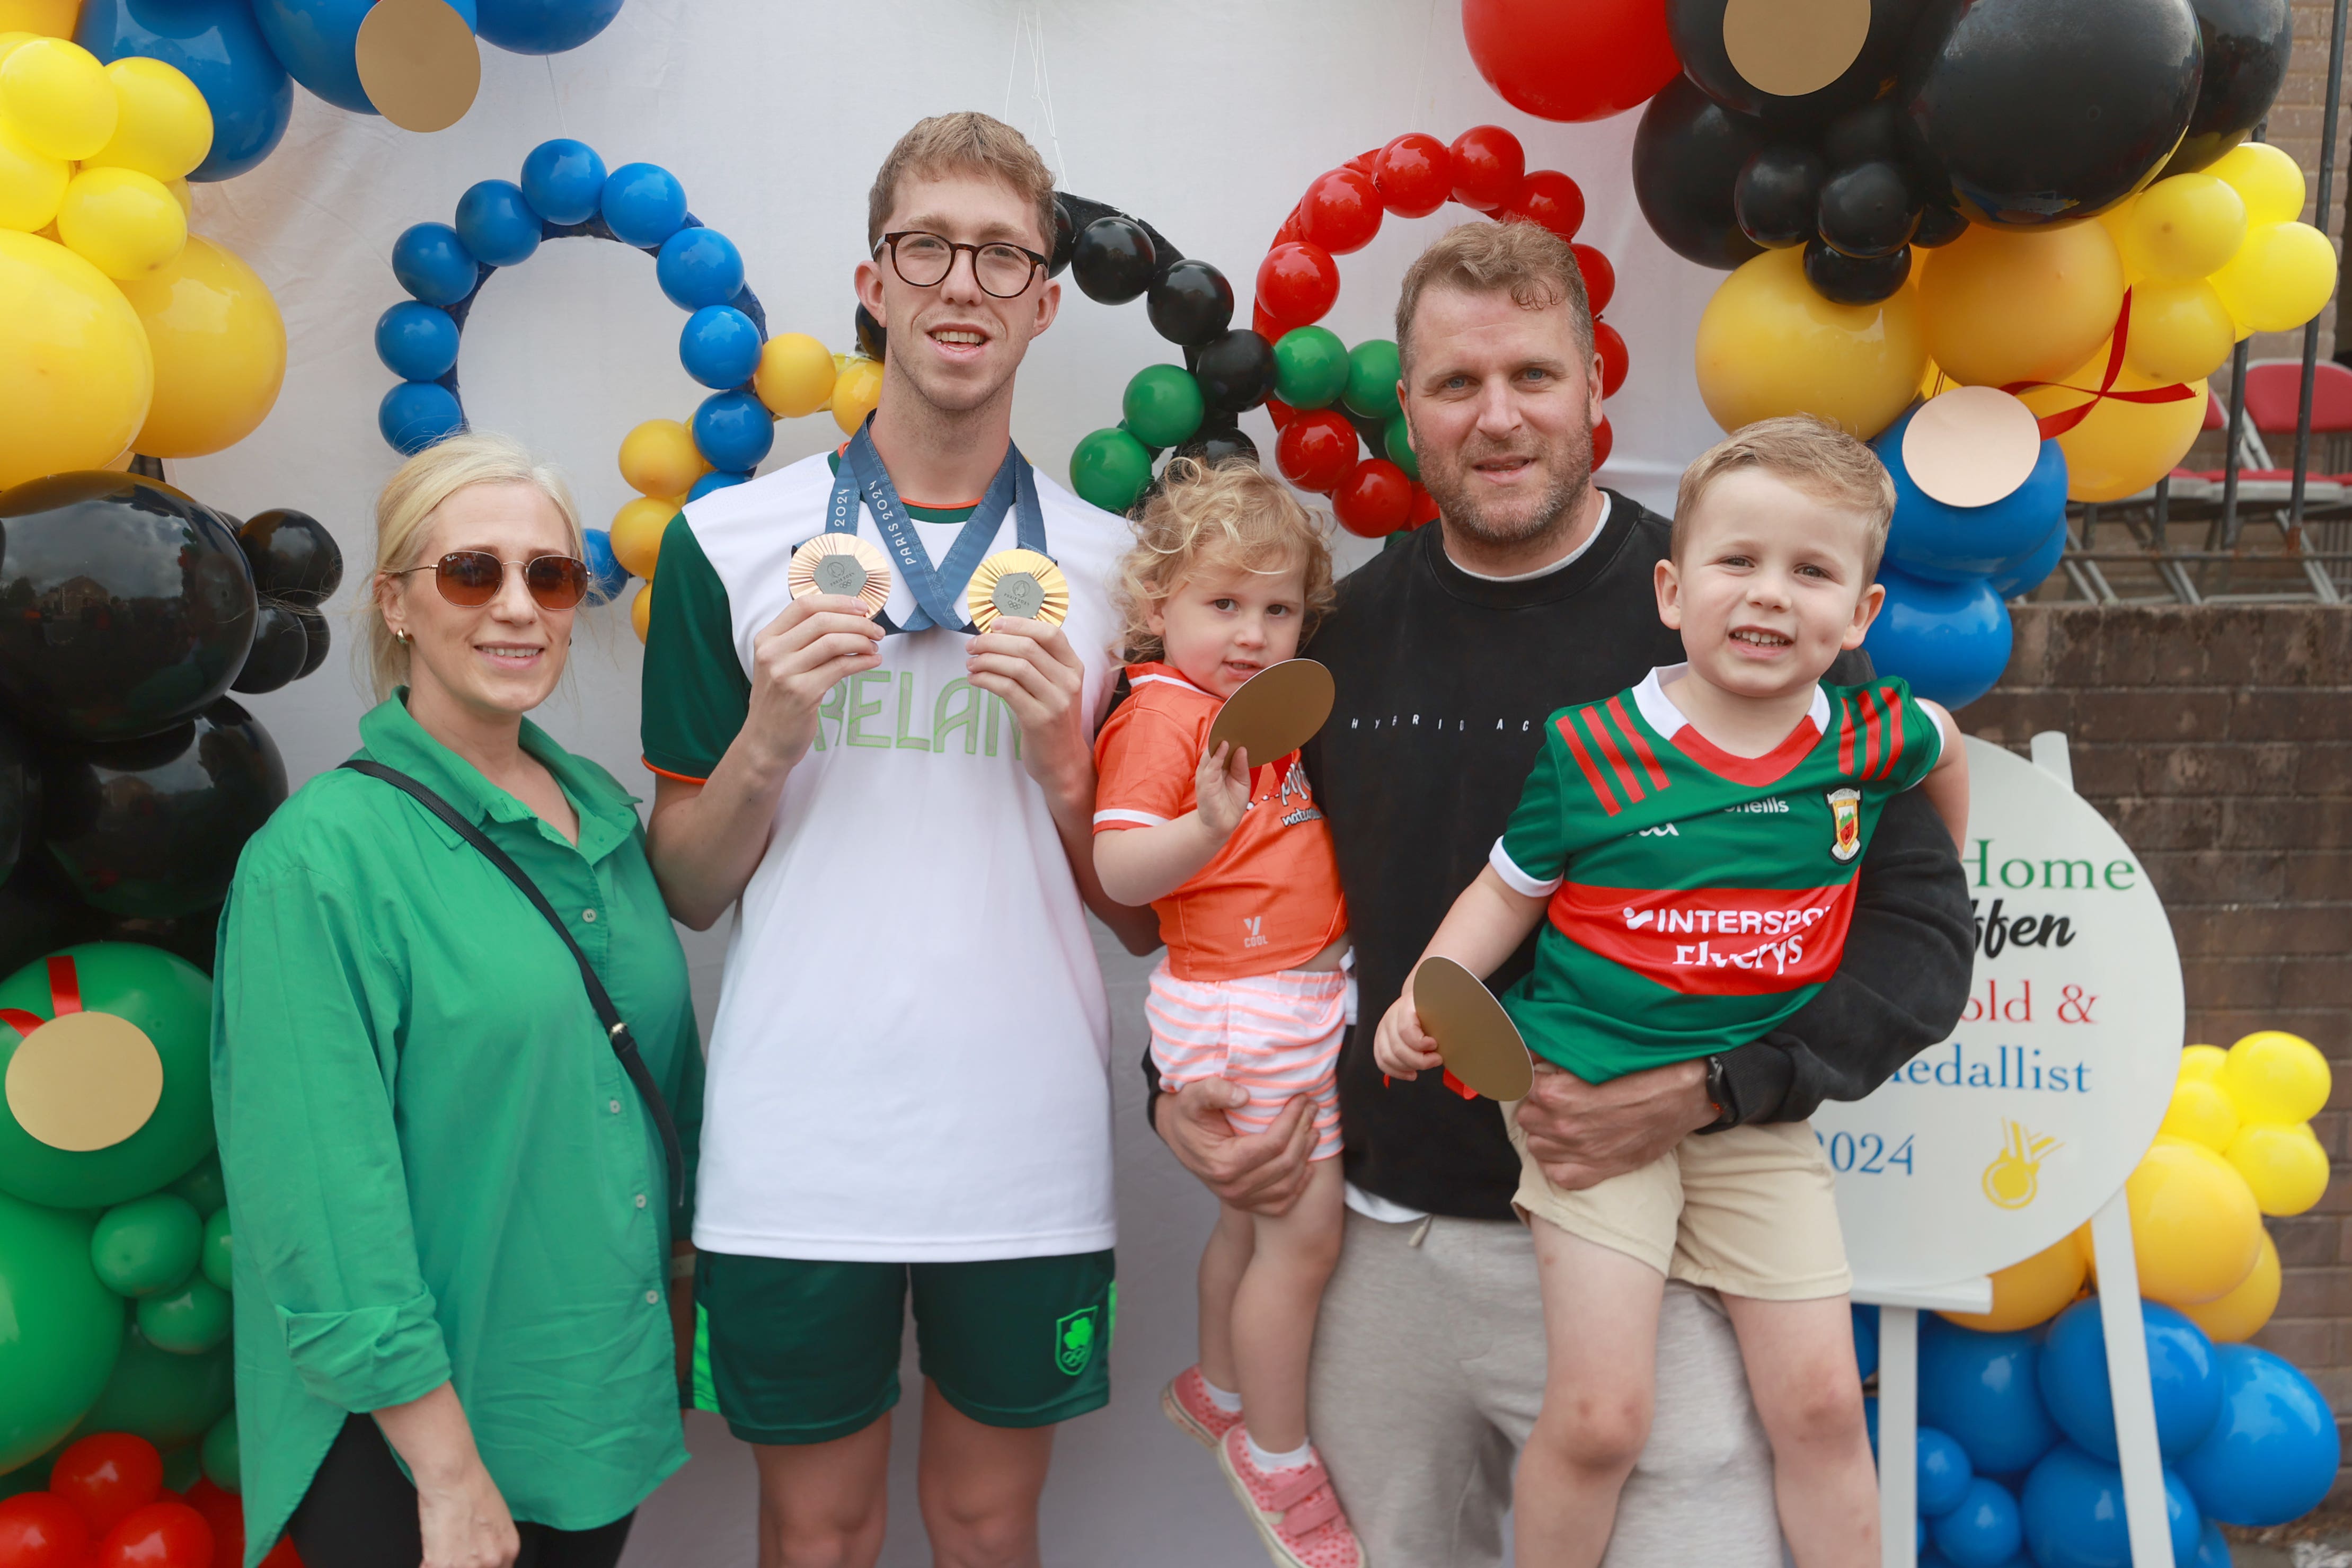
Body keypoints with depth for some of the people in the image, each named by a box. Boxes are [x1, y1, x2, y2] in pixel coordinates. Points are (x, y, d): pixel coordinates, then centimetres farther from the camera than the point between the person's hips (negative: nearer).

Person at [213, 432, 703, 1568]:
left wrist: (680, 1291, 13)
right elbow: (328, 1197, -18)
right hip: (412, 1436, -6)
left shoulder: (603, 813, 4)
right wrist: (452, 1473, -17)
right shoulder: (321, 854, -16)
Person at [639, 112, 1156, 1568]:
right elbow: (686, 892, 3)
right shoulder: (731, 542, 0)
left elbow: (1145, 916, 5)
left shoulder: (1111, 563, 4)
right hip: (796, 1139, -1)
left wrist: (1060, 762, -12)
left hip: (1027, 1137, 1)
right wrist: (766, 741, -14)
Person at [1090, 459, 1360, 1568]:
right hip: (1234, 1010, -9)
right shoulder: (1162, 713, -16)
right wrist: (1207, 825, -40)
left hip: (1304, 993, 9)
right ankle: (1277, 1456, 17)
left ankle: (1219, 1389, 41)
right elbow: (1116, 874, -25)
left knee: (1255, 1221, 20)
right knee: (1304, 1230, -2)